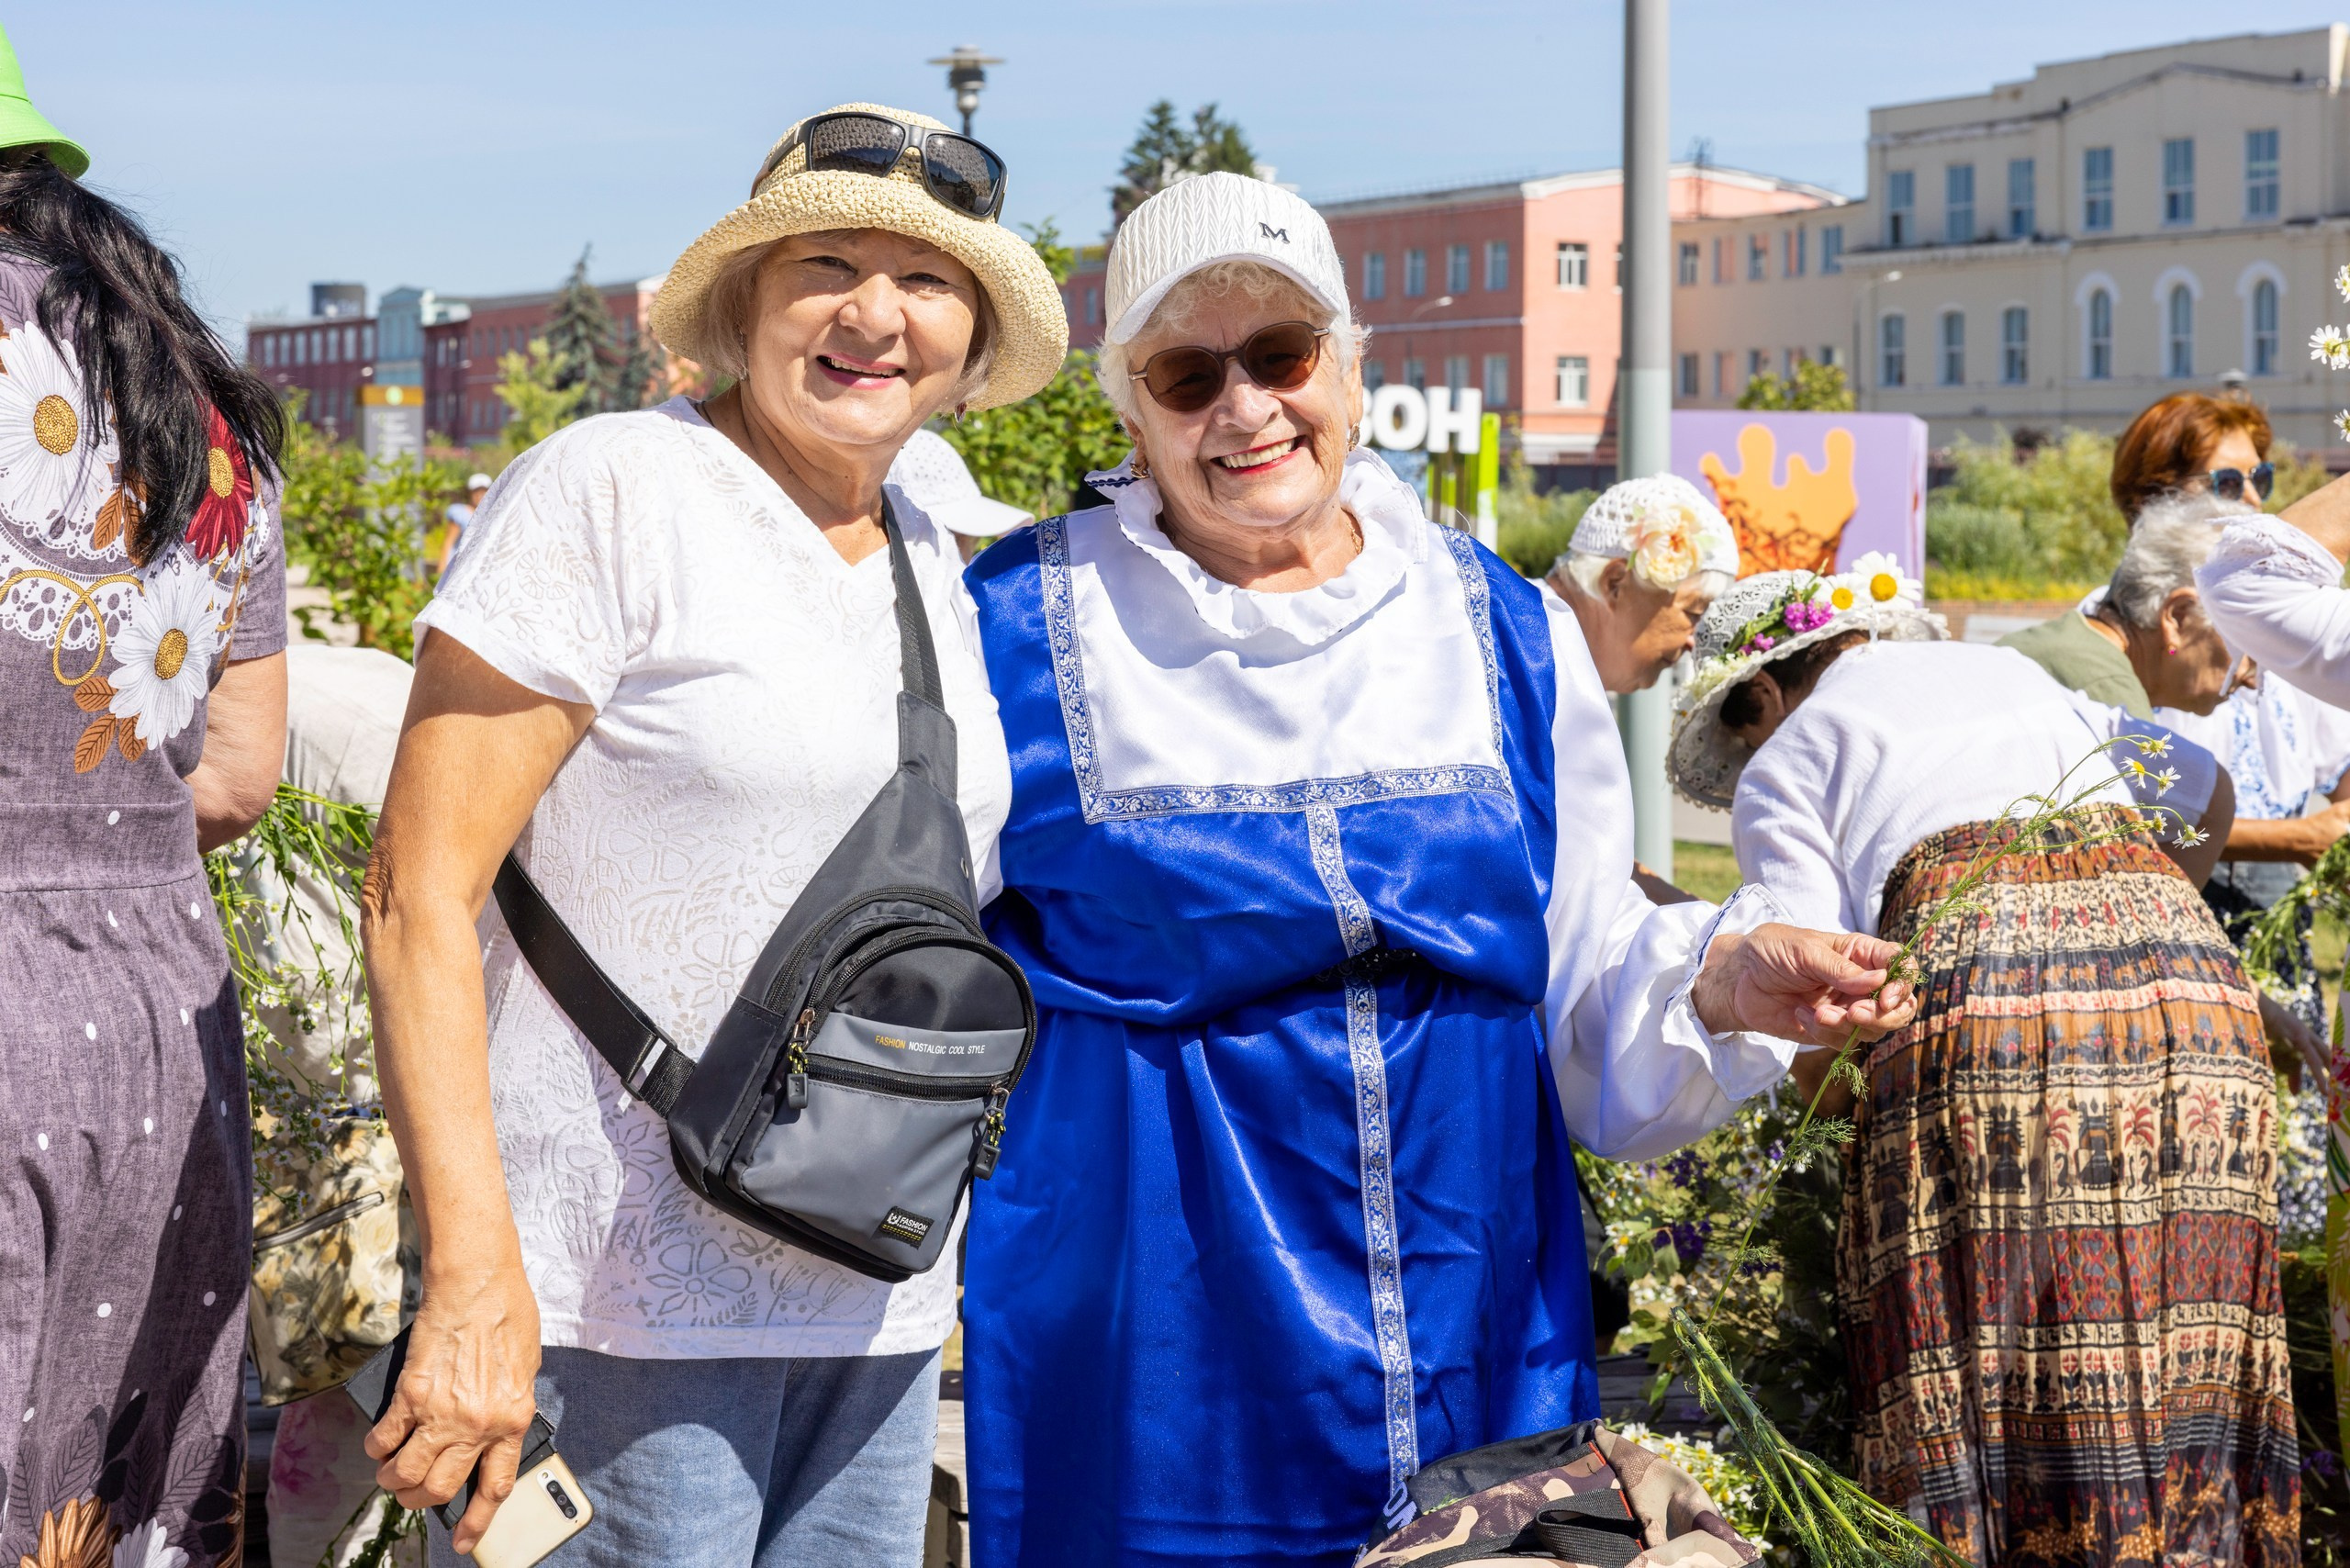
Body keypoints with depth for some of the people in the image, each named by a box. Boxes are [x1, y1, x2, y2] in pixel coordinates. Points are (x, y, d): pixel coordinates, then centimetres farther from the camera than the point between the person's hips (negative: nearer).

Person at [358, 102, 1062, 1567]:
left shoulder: (935, 565, 11)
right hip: (623, 1301, -6)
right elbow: (421, 893, -13)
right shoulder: (610, 492, -9)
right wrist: (478, 1281, -21)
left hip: (876, 1307, 7)